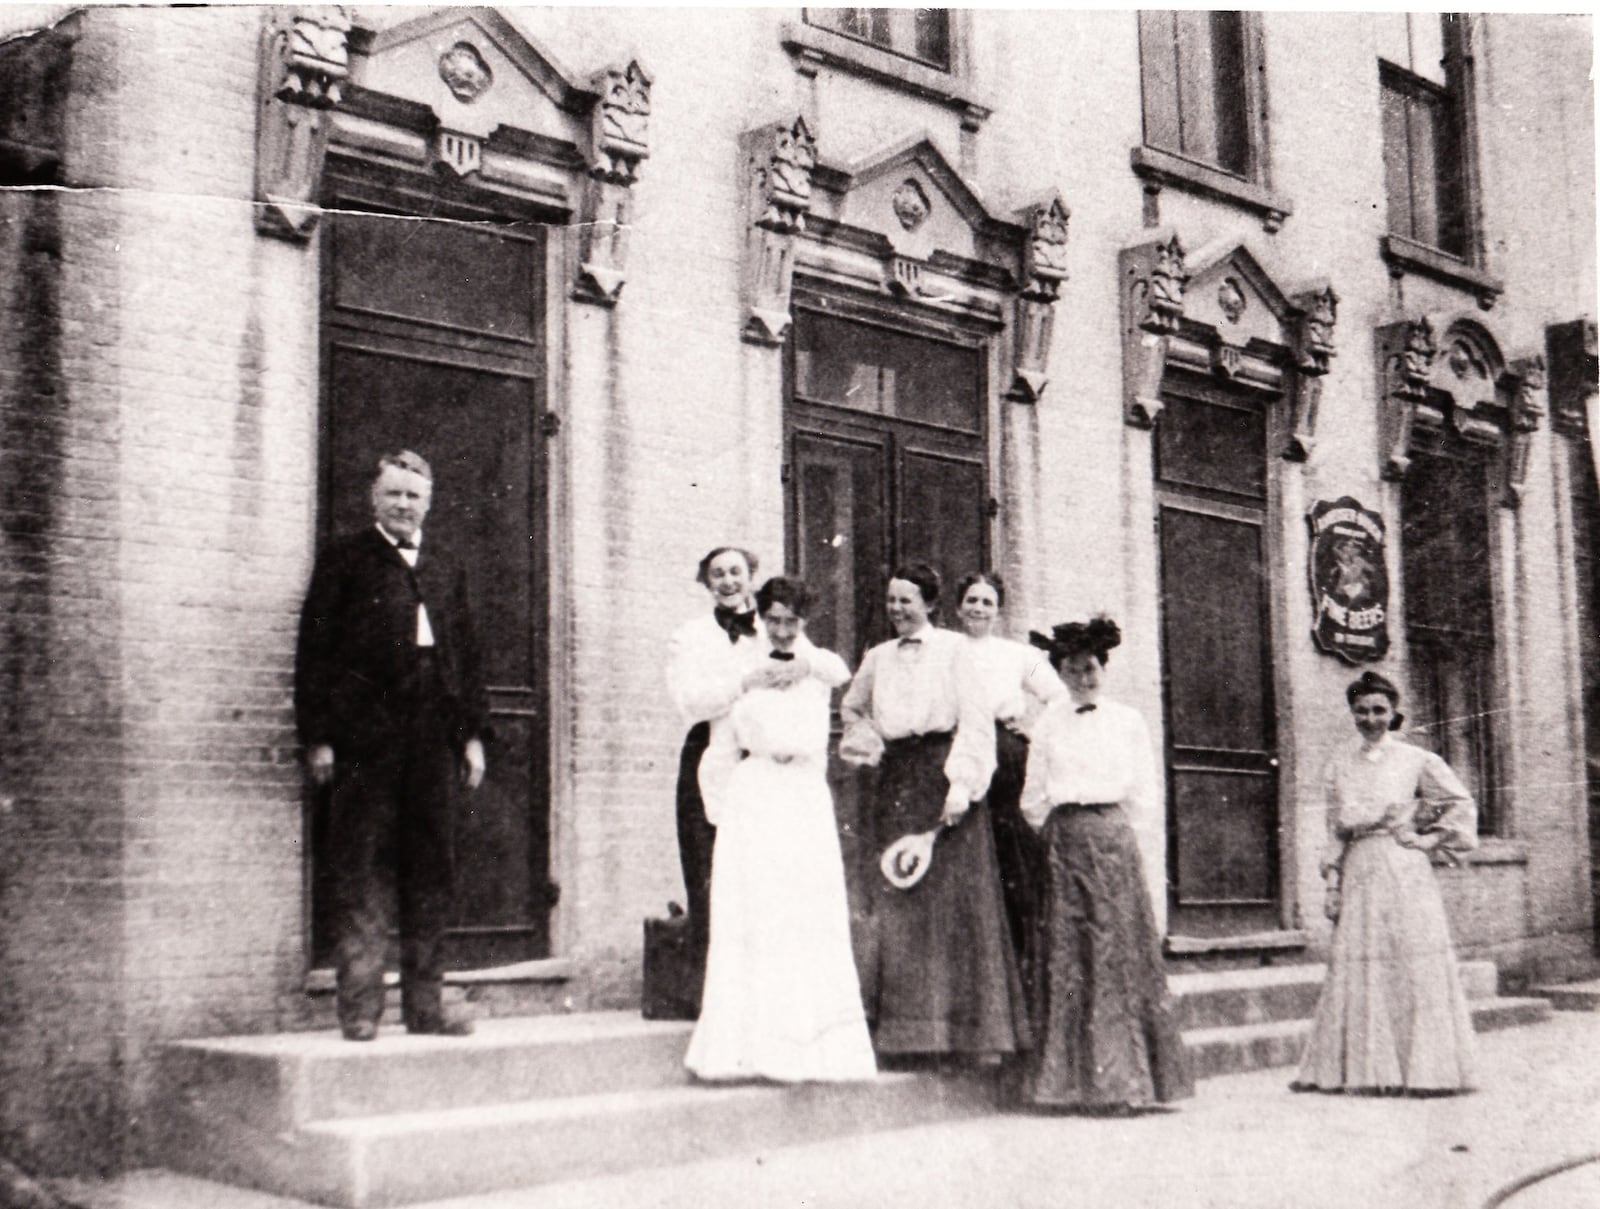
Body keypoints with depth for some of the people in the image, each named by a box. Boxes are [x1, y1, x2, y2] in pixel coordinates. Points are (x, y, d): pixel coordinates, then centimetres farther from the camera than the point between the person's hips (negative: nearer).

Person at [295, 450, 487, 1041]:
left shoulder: (447, 568, 19)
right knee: (362, 876, -2)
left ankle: (424, 1004, 13)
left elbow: (466, 654, 19)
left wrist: (472, 731, 11)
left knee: (432, 875, 6)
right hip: (366, 738, -4)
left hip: (434, 738, 5)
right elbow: (315, 650, -1)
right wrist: (318, 736, -8)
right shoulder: (345, 559, 5)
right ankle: (359, 1007, 2)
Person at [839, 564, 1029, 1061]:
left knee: (959, 899, -7)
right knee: (899, 903, -2)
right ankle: (906, 1026, 0)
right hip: (896, 783, 4)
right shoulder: (879, 658, 15)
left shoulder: (953, 649, 2)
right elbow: (852, 709, 31)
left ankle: (975, 1025, -4)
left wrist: (962, 783, -14)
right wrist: (869, 746, 12)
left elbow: (976, 720, -5)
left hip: (943, 776, -4)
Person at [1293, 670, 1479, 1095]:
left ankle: (1426, 1070, 2)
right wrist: (1332, 884, 6)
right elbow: (1336, 829, 11)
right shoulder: (1340, 764, 11)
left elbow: (1461, 803, 11)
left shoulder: (1415, 760, 2)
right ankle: (1359, 1070, 6)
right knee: (1354, 968, 0)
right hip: (1359, 872, 3)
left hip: (1404, 871, -3)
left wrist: (1431, 839, 1)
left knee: (1415, 965, -4)